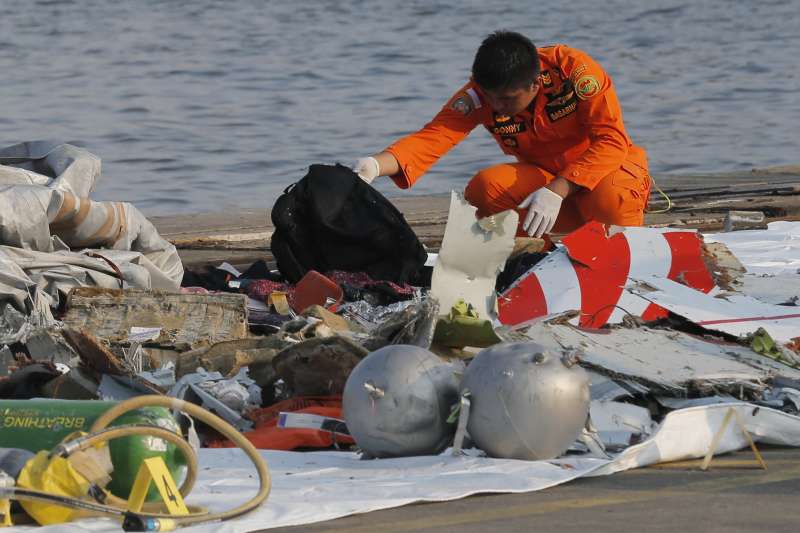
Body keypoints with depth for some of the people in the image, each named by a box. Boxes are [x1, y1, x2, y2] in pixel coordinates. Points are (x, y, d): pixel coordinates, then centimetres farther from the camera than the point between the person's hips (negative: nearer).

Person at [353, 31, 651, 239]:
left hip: (606, 168, -3)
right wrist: (377, 165, -46)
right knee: (483, 189, -26)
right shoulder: (480, 94, -15)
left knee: (609, 198, -39)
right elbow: (434, 137, -26)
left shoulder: (573, 69, -25)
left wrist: (557, 191, -39)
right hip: (545, 176, 3)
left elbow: (612, 140, -28)